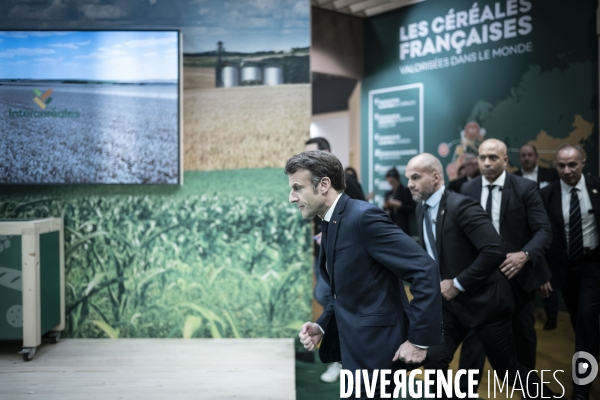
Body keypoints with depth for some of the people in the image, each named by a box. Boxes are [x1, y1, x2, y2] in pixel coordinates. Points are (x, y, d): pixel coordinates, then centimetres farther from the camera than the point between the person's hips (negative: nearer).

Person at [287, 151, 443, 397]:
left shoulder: (364, 216, -20)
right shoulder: (331, 223, 9)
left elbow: (425, 269, -23)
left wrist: (419, 340, -20)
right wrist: (322, 326, 3)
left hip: (377, 349, -9)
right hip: (356, 348, 9)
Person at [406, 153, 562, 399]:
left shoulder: (460, 205, -21)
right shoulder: (421, 209, 4)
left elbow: (495, 251, -29)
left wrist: (458, 284, -22)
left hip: (483, 300, -7)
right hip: (449, 301, 7)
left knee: (508, 369, 6)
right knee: (433, 359, -3)